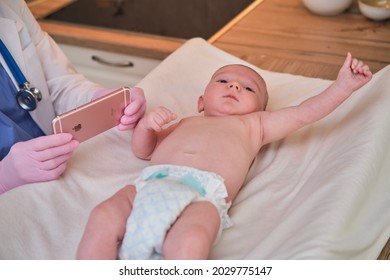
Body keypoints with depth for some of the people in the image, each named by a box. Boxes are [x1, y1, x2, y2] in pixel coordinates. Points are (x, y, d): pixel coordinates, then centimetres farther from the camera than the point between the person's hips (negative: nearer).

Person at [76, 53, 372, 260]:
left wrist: (343, 84, 21)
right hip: (150, 185, 4)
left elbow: (303, 113, 27)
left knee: (189, 243, -37)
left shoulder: (253, 125, 34)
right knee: (103, 218, -27)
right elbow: (143, 149, 39)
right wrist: (147, 124, 19)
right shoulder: (185, 123, 42)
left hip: (204, 195, -3)